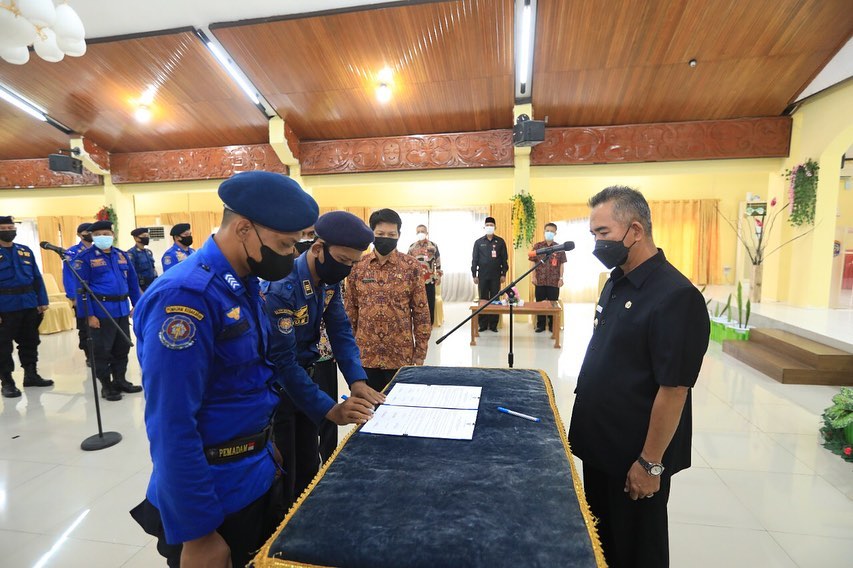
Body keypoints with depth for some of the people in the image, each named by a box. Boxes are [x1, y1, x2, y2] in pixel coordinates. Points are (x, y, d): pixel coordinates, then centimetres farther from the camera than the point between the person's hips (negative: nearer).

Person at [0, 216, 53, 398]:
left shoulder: (26, 251, 9)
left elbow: (37, 277, 10)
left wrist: (42, 301, 5)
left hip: (30, 305, 4)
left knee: (30, 342, 13)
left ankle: (31, 375, 26)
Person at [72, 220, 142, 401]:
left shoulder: (122, 255, 10)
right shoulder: (85, 257, -5)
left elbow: (132, 282, 14)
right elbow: (81, 288, -8)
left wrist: (137, 305, 9)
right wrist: (89, 315, -13)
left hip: (122, 310, 5)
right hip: (101, 311, -5)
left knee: (122, 348, 13)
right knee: (102, 350, 4)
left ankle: (120, 381, 26)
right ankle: (106, 386, 15)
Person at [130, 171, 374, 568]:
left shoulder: (244, 285, 2)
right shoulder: (186, 296, -27)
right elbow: (172, 430, -26)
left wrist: (326, 410, 10)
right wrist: (197, 535, -19)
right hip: (214, 493, -8)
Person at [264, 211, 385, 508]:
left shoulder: (330, 279, -6)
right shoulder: (280, 288, -29)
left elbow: (341, 330, -1)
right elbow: (283, 361, -28)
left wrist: (357, 380, -14)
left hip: (307, 375, 7)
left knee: (308, 469, 17)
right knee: (282, 475, 10)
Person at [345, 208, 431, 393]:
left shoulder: (412, 267, -5)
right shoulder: (357, 266, 0)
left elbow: (421, 312, -3)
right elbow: (350, 311, 7)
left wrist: (420, 353, -4)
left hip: (401, 355, -1)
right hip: (365, 355, 2)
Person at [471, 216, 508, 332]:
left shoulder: (500, 242, 5)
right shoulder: (479, 242, 5)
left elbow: (504, 259, 5)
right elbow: (474, 259, 4)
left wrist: (504, 274, 0)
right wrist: (474, 275, 0)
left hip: (496, 276, 0)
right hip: (482, 276, 0)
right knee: (483, 300, 4)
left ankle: (493, 324, 10)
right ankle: (483, 324, 10)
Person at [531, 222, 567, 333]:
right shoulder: (537, 246, 5)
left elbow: (562, 264, 5)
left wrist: (561, 278, -2)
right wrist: (533, 276, -4)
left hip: (554, 281, 0)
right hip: (540, 280, 0)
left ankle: (552, 325, 17)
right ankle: (540, 325, 16)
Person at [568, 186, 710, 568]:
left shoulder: (675, 296, -23)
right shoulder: (616, 283, 4)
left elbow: (674, 389, -22)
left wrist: (651, 463, -17)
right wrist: (585, 428, 14)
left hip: (636, 456, -7)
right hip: (599, 443, 8)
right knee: (599, 537, 24)